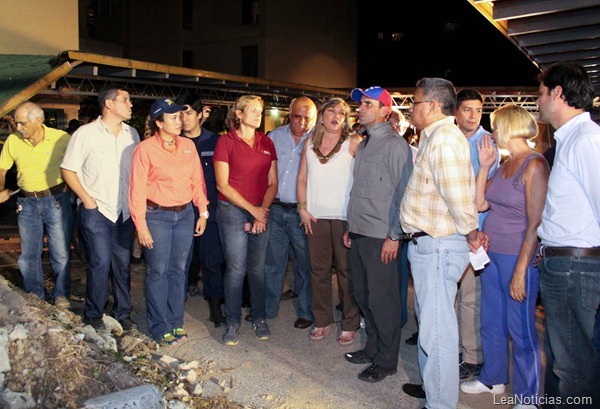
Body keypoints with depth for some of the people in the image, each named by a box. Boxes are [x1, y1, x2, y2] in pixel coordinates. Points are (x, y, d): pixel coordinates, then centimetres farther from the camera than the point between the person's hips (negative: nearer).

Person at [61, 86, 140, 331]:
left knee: (123, 263, 10)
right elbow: (67, 170, -4)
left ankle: (122, 311, 25)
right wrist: (87, 199, -9)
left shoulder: (132, 134, 6)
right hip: (96, 210, -4)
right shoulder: (85, 134, -7)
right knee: (100, 263, -4)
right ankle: (93, 314, 17)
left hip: (125, 211, 4)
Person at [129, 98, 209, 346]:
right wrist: (141, 226, -10)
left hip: (185, 214, 4)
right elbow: (137, 190, -7)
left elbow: (197, 180, 10)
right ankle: (160, 327, 17)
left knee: (179, 269, 11)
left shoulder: (188, 145, 6)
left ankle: (176, 322, 24)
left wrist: (203, 212, 6)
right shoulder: (145, 149, -7)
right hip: (157, 215, -4)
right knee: (158, 272, 4)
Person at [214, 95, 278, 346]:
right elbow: (222, 185, -7)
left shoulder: (266, 143, 9)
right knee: (236, 269, -1)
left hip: (262, 212, 3)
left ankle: (259, 318, 24)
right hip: (233, 211, -3)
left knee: (257, 267, 9)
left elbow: (272, 183, 8)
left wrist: (263, 211, -6)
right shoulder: (226, 142, -3)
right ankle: (233, 323, 14)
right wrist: (252, 209, -10)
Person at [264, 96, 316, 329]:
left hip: (302, 212, -3)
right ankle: (267, 309, 27)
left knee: (304, 265, 7)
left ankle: (306, 312, 22)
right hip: (275, 209, 3)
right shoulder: (275, 136, 7)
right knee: (272, 262, 13)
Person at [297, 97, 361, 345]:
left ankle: (350, 324, 14)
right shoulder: (310, 143, 11)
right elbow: (302, 178, 12)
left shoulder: (353, 142, -2)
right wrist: (303, 208, 3)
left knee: (347, 271, 2)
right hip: (316, 215, 4)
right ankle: (322, 321, 23)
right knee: (318, 269, 10)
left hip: (344, 215, -4)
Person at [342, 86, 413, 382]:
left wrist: (394, 236, -16)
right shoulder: (364, 144, 15)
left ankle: (386, 360, 16)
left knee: (382, 300, 1)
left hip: (381, 236, -8)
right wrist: (351, 226, 17)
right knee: (363, 295, 16)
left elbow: (402, 193, -14)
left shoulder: (395, 144, -10)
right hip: (359, 234, 8)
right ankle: (373, 347, 33)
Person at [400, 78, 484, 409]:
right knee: (429, 321, 22)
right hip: (427, 244, 11)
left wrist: (471, 232, -11)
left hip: (438, 245, -11)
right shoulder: (432, 137, 16)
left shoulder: (444, 137, -18)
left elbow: (458, 194, -22)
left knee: (437, 327, -1)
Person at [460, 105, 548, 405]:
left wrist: (520, 271, -19)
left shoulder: (534, 165, -14)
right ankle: (493, 379, 36)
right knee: (491, 322, 18)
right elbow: (480, 204, 7)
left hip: (517, 256, -8)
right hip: (492, 253, 8)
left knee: (520, 329, 4)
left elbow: (535, 223, -17)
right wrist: (484, 166, 3)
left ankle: (527, 398, 21)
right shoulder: (504, 164, 11)